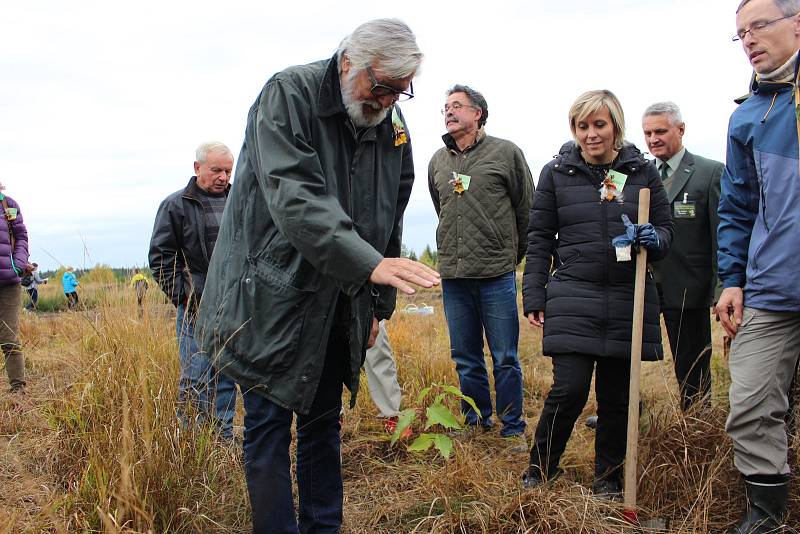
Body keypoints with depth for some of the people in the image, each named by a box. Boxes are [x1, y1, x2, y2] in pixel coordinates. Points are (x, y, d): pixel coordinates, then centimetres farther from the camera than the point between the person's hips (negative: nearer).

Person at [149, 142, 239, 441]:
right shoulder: (176, 205, 0)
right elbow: (161, 258, -1)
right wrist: (183, 297, -8)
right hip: (196, 307, -4)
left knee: (228, 376, 10)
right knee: (196, 378, -2)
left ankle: (224, 437, 20)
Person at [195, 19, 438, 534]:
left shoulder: (393, 126, 4)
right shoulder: (288, 95, -15)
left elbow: (390, 222, 13)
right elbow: (294, 200, -29)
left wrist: (379, 303, 12)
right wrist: (369, 264, -40)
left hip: (339, 307, 6)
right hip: (272, 299, -6)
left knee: (324, 424, 15)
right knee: (269, 428, 1)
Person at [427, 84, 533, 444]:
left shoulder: (506, 152, -2)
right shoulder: (437, 162, 10)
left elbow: (527, 209, 5)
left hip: (497, 275, -4)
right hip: (452, 275, 4)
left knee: (505, 359, 2)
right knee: (465, 358, 12)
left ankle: (512, 428, 15)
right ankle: (476, 423, 25)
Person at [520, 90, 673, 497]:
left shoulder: (643, 172, 9)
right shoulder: (556, 173, 6)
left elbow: (666, 229, 14)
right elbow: (539, 238, 7)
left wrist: (654, 239, -11)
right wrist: (534, 296, 2)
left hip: (628, 302, 2)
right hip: (573, 301, -2)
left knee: (617, 395, 8)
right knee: (569, 390, -9)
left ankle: (609, 477, 26)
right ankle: (541, 468, 13)